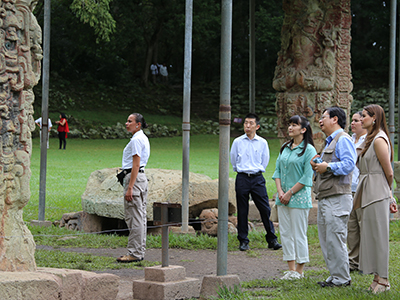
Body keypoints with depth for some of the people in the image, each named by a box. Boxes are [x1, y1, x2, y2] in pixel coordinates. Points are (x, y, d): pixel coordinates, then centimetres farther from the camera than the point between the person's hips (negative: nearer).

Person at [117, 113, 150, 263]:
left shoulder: (136, 140, -15)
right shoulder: (143, 138, 16)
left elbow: (136, 165, -19)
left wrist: (129, 188, -21)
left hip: (134, 178, -11)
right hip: (141, 177, 11)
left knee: (134, 218, -7)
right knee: (140, 216, 12)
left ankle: (134, 253, -5)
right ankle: (140, 251, 16)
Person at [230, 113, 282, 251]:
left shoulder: (262, 143, 4)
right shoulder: (237, 142, 4)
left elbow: (264, 161, 14)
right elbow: (233, 160, 15)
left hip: (257, 178, 0)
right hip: (242, 178, 0)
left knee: (265, 209, -3)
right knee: (242, 211, 2)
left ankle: (272, 239, 6)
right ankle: (243, 241, 10)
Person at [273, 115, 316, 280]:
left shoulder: (309, 150, -8)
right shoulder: (285, 148, 12)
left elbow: (307, 177, -11)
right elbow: (278, 170, 12)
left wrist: (290, 193, -12)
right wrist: (280, 191, -2)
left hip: (299, 197, -7)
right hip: (283, 197, 7)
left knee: (299, 234, -2)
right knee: (285, 233, 7)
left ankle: (299, 270, 6)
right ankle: (291, 269, 14)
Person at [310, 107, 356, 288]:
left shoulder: (343, 140, -8)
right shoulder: (330, 142, 25)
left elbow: (349, 164, -21)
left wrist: (328, 167, -20)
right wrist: (317, 166, 12)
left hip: (337, 198, -11)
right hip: (325, 198, 11)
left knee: (335, 239, -9)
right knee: (326, 240, 11)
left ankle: (341, 278, -3)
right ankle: (335, 276, 17)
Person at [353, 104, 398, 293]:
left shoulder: (379, 140, -14)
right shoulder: (370, 139, 16)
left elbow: (389, 173, -12)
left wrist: (388, 194, 3)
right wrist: (389, 197, 19)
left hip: (377, 193, -10)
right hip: (369, 194, 10)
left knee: (378, 235, -5)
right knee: (371, 235, 11)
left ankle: (383, 279, 0)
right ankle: (378, 277, 16)